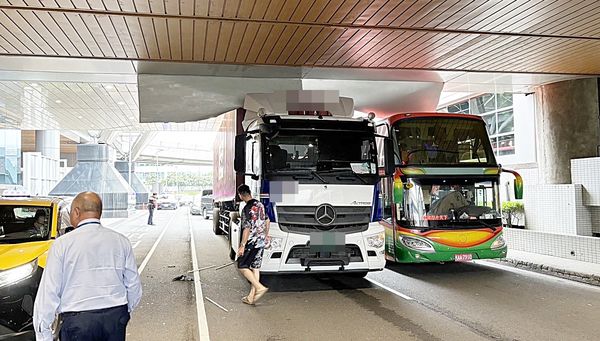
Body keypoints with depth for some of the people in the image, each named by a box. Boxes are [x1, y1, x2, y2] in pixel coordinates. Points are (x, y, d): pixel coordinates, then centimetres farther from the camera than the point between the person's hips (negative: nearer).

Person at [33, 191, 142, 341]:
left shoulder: (62, 244, -6)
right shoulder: (121, 241, 3)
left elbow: (49, 292, -6)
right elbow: (134, 286, 8)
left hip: (77, 322, -3)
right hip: (116, 318, 3)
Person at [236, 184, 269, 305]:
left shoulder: (247, 208, -17)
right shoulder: (260, 204, 8)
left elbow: (247, 228, -21)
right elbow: (267, 220, 19)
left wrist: (242, 245, -16)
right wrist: (265, 236, 30)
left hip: (251, 242, -8)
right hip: (261, 242, 8)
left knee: (242, 266, 2)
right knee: (255, 268, 10)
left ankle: (260, 287, -7)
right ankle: (251, 297, 14)